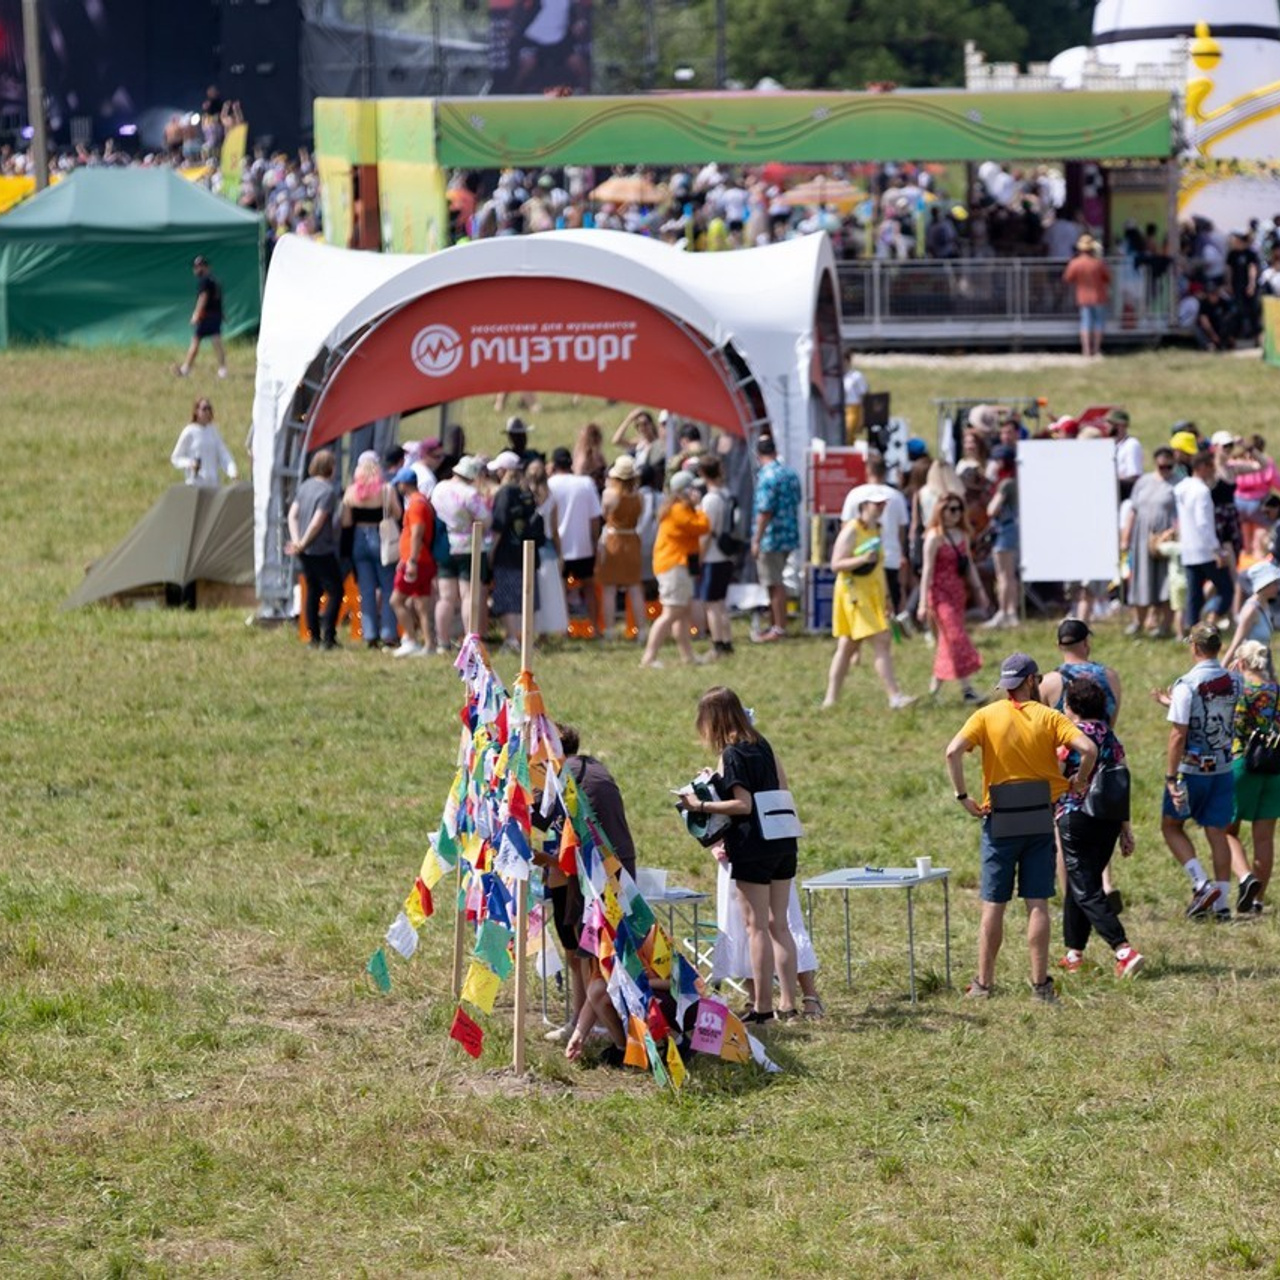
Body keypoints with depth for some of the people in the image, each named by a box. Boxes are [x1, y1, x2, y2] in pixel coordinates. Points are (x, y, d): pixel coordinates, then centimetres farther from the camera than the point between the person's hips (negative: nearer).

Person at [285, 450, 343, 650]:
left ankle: (314, 637, 16)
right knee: (334, 592, -1)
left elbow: (292, 514, 5)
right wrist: (303, 543, -9)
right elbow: (317, 522, -19)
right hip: (322, 550, -8)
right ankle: (328, 637, -8)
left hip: (305, 551, 8)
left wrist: (296, 540, -4)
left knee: (313, 592, 15)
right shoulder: (328, 491, -15)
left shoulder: (305, 486, 8)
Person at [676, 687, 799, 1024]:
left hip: (752, 848, -8)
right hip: (783, 844, 8)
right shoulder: (761, 744, 9)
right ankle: (788, 1002, 10)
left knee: (757, 927, -3)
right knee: (778, 925, 11)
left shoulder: (732, 755, -14)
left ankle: (762, 1006, -2)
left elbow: (743, 805, -19)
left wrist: (701, 806, -15)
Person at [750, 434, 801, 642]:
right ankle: (774, 624, 26)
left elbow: (765, 511, -20)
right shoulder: (790, 474, 8)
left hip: (771, 537, -8)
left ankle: (779, 628, 0)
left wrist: (756, 540, -17)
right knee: (776, 582, 18)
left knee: (774, 584, -2)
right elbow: (796, 505, 17)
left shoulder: (767, 477, -18)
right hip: (789, 534, 8)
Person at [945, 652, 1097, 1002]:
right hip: (1040, 820, 0)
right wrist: (1078, 783, 4)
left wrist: (962, 796, -8)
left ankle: (983, 983, 9)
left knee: (993, 905, 6)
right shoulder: (1048, 717, -2)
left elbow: (953, 751, -16)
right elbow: (1088, 749, -13)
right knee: (1037, 904, 3)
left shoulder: (987, 716, -2)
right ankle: (1040, 984, 2)